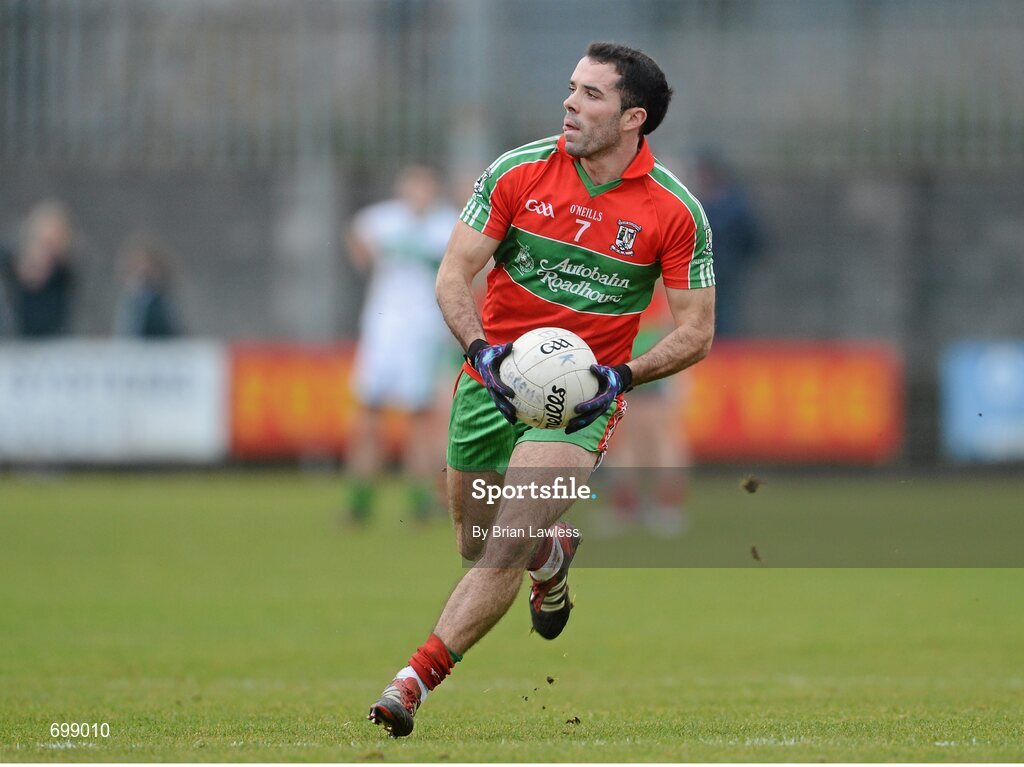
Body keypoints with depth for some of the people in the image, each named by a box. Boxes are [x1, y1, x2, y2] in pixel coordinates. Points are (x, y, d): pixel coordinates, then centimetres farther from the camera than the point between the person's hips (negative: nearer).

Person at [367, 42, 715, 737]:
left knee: (510, 542, -22)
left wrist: (623, 375, -21)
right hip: (493, 383, 3)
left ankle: (416, 680, -22)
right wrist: (481, 348, -22)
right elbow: (454, 275, -3)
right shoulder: (518, 172, -6)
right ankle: (553, 557, 47)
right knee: (478, 545, 13)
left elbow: (696, 333, -4)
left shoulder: (675, 212, -10)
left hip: (582, 396, -3)